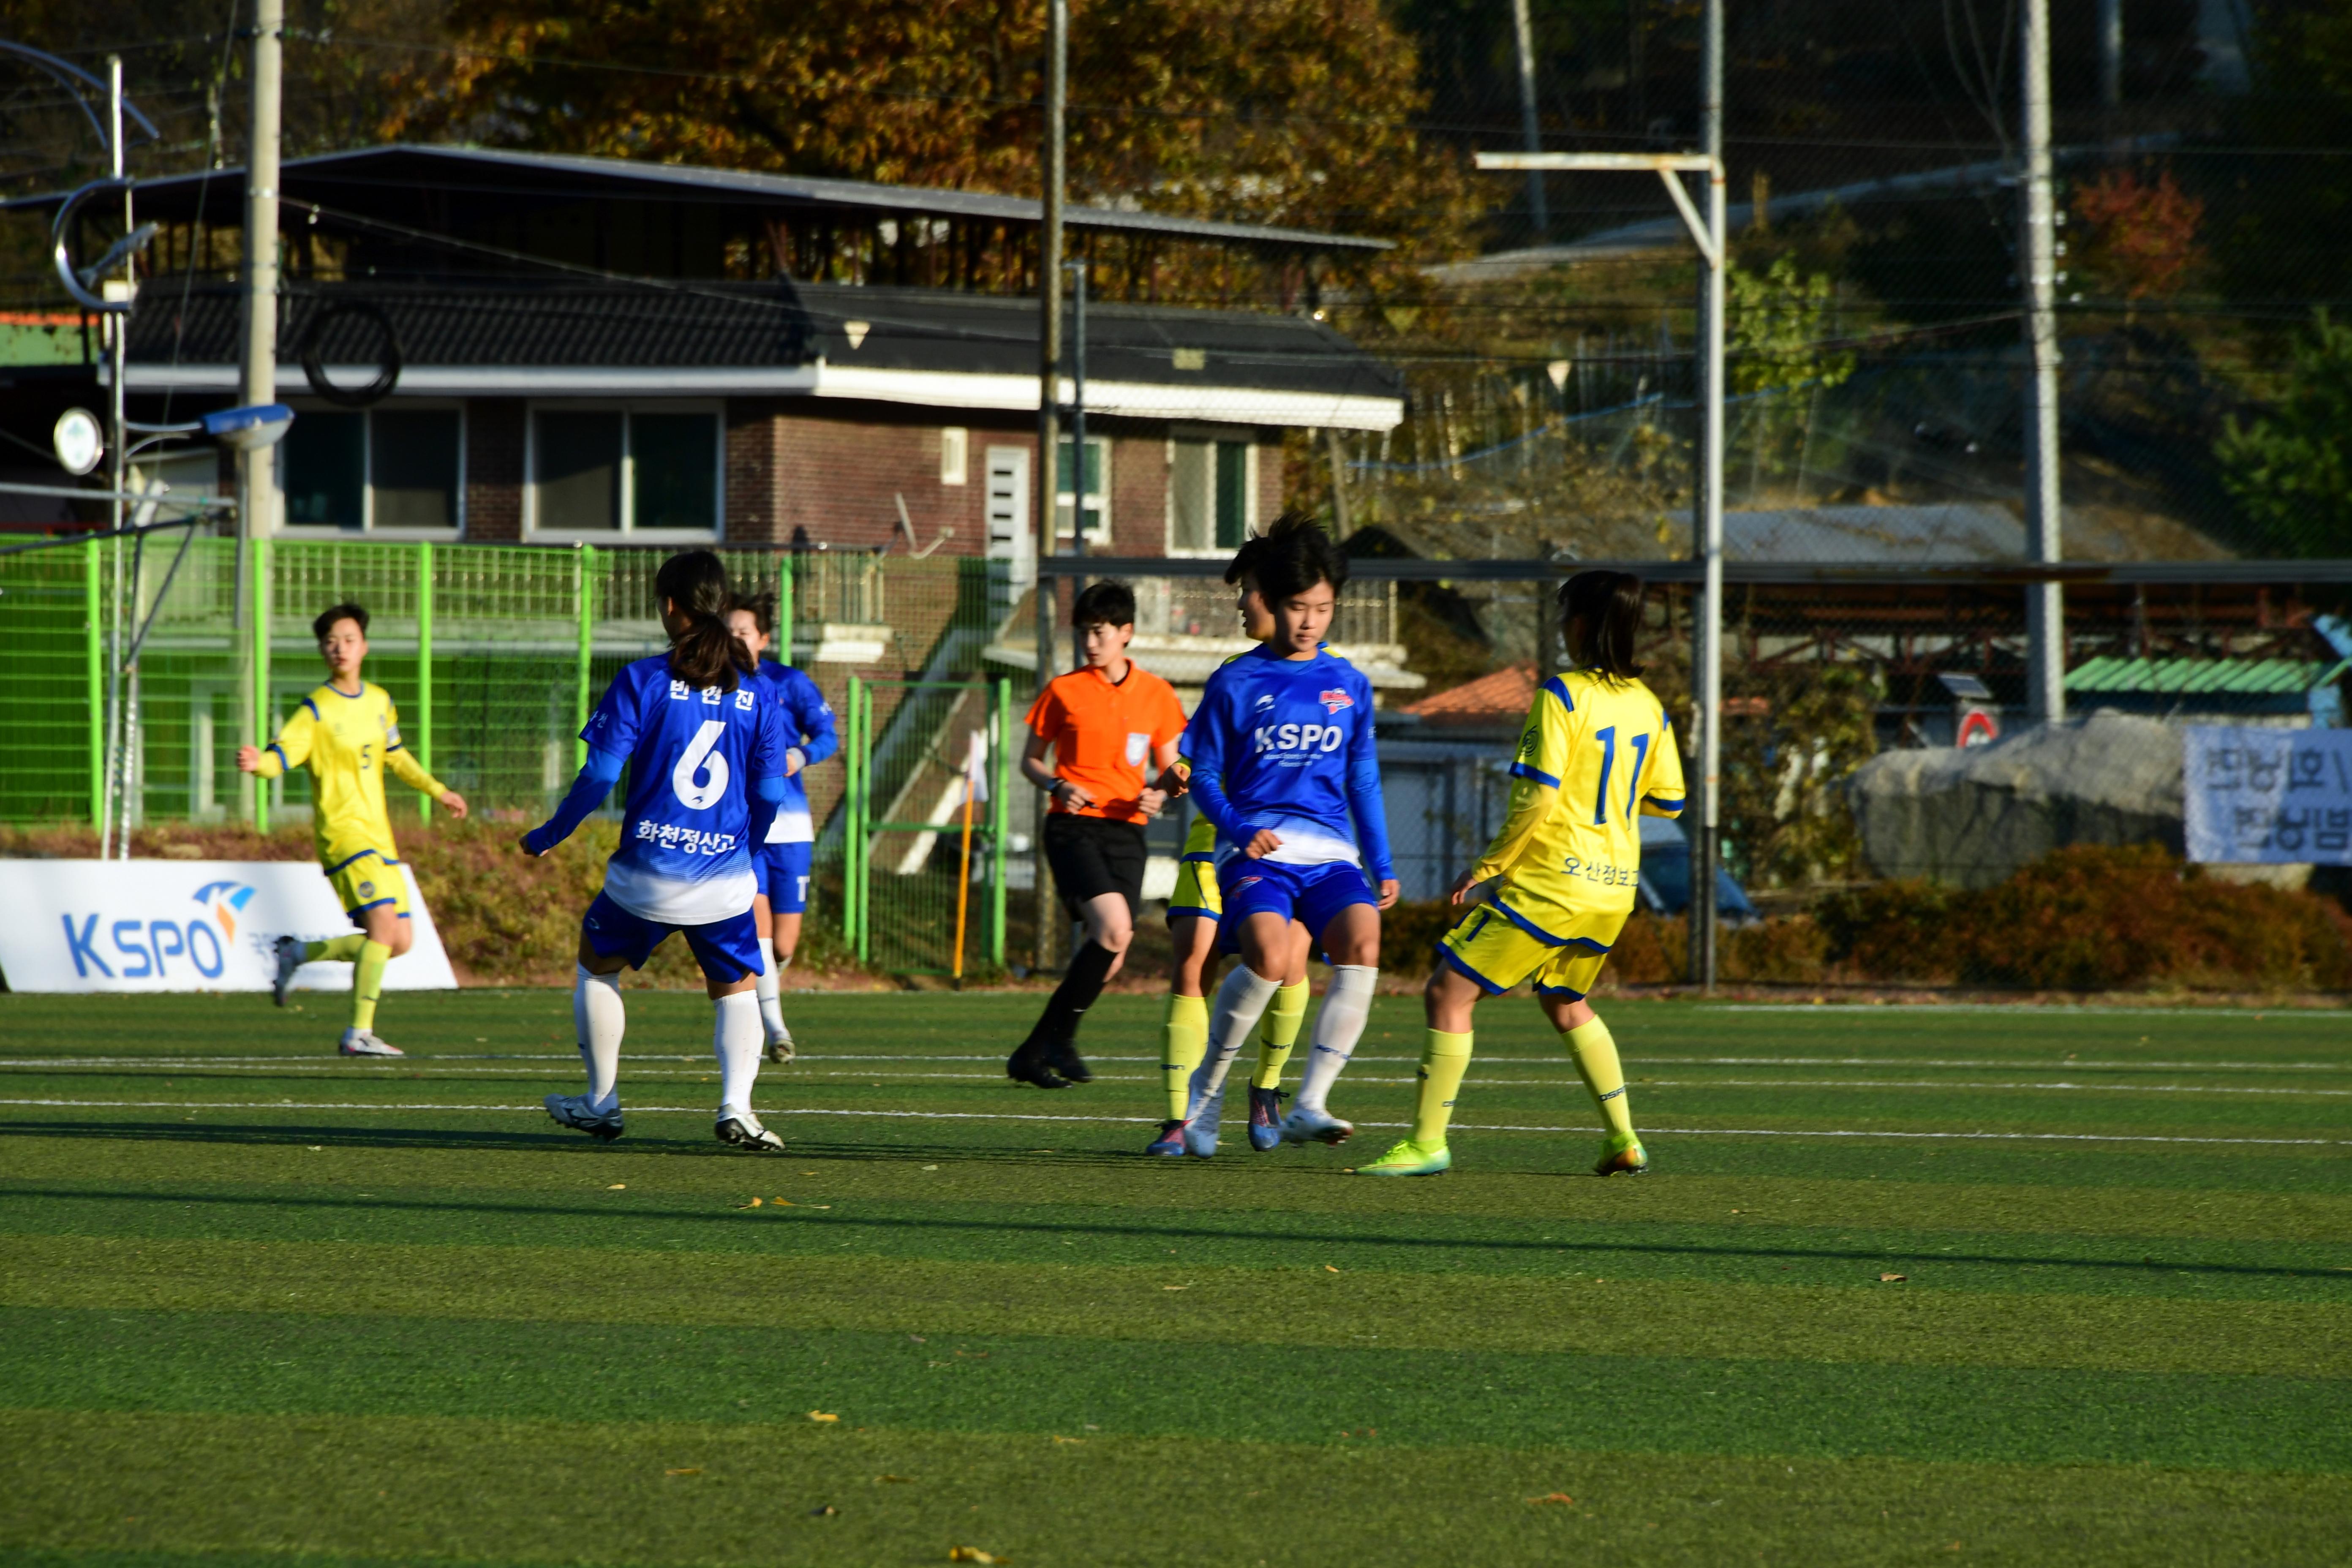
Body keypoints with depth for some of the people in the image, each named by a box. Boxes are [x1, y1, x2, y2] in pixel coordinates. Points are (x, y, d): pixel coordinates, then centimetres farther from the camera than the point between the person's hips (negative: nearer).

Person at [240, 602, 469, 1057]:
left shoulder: (380, 702, 13)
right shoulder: (317, 709, -7)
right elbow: (285, 754, -19)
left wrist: (437, 790, 33)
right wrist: (258, 763, -40)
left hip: (379, 838, 7)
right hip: (341, 829, -7)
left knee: (399, 942, 4)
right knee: (384, 922, -22)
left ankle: (297, 954, 20)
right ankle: (360, 1033, -17)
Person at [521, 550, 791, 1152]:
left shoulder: (641, 681, -7)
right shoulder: (755, 694, 1)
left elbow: (600, 775, -8)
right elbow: (770, 793, 3)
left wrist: (549, 835, 6)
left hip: (646, 873, -1)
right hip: (725, 875, 1)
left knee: (598, 965, 23)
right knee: (737, 988, 15)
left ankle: (602, 1102, 27)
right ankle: (736, 1106, -7)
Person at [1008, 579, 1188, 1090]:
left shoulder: (1157, 694, 9)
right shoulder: (1063, 691, 3)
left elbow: (1169, 769, 16)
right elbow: (1030, 760, 10)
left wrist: (1160, 794, -7)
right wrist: (1057, 785, -11)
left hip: (1125, 832, 4)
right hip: (1074, 826, -4)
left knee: (1110, 959, -1)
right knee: (1114, 928, -23)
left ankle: (1032, 1054, 12)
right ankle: (1060, 1037, -11)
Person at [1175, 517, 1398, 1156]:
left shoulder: (1349, 685, 16)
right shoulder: (1236, 683, 6)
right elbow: (1203, 773, 8)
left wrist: (1382, 866, 15)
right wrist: (1236, 828, -10)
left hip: (1331, 851, 3)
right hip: (1255, 850, -3)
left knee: (1362, 942, -28)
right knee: (1270, 955, -30)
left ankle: (1309, 1105, -25)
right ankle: (1207, 1086, -5)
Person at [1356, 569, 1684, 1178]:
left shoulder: (1563, 695, -12)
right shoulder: (1648, 706, 8)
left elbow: (1538, 798, -18)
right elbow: (1668, 801, 13)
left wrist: (1488, 869, -9)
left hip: (1552, 878, -8)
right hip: (1616, 885, 8)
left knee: (1449, 991, -2)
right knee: (1565, 1002, 27)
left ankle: (1427, 1143, -5)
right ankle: (1623, 1140, 22)